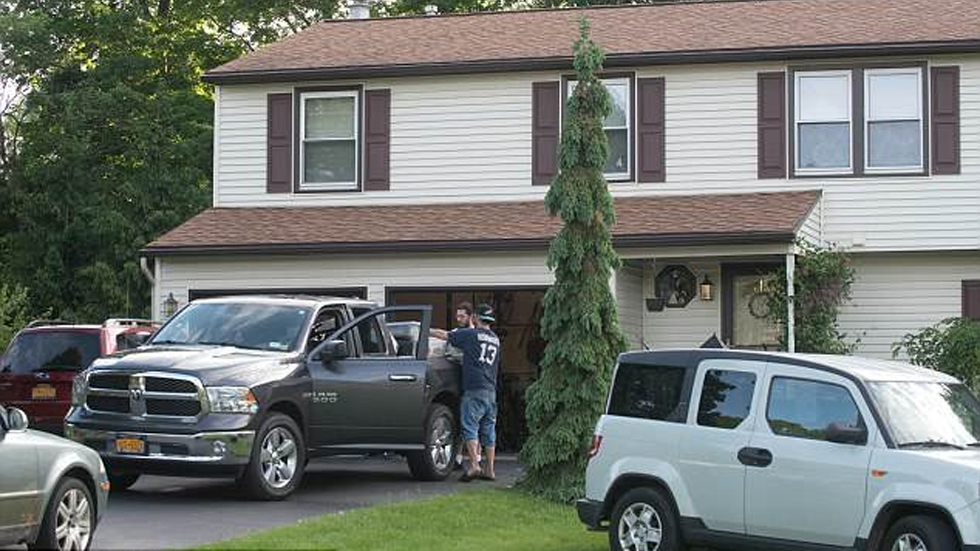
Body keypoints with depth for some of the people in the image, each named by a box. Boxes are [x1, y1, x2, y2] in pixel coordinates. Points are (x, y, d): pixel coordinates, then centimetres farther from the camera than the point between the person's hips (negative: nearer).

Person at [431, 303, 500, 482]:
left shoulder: (471, 334, -4)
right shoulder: (495, 339, 16)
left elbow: (444, 335, 4)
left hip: (474, 389, -6)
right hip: (491, 391, 6)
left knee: (470, 428, -6)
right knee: (489, 431, 9)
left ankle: (474, 466, -17)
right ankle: (489, 470, 11)